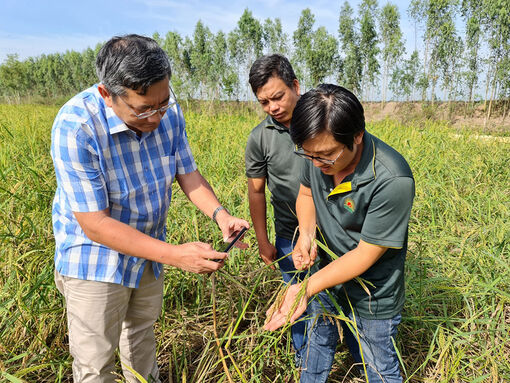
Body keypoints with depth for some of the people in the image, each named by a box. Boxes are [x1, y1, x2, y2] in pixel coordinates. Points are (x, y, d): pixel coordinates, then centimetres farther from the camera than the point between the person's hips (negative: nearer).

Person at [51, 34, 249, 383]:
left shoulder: (168, 109, -14)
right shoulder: (75, 127, -31)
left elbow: (186, 171, -4)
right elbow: (95, 224, -30)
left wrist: (220, 214, -22)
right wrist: (175, 255, -35)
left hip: (149, 247, 5)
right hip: (96, 257, -5)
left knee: (142, 330, 27)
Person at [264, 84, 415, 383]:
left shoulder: (392, 181, -35)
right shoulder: (319, 152, -16)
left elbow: (366, 254, -27)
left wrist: (307, 289, -30)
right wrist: (306, 234, -17)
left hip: (372, 297, -5)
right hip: (326, 273, 6)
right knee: (319, 341, 30)